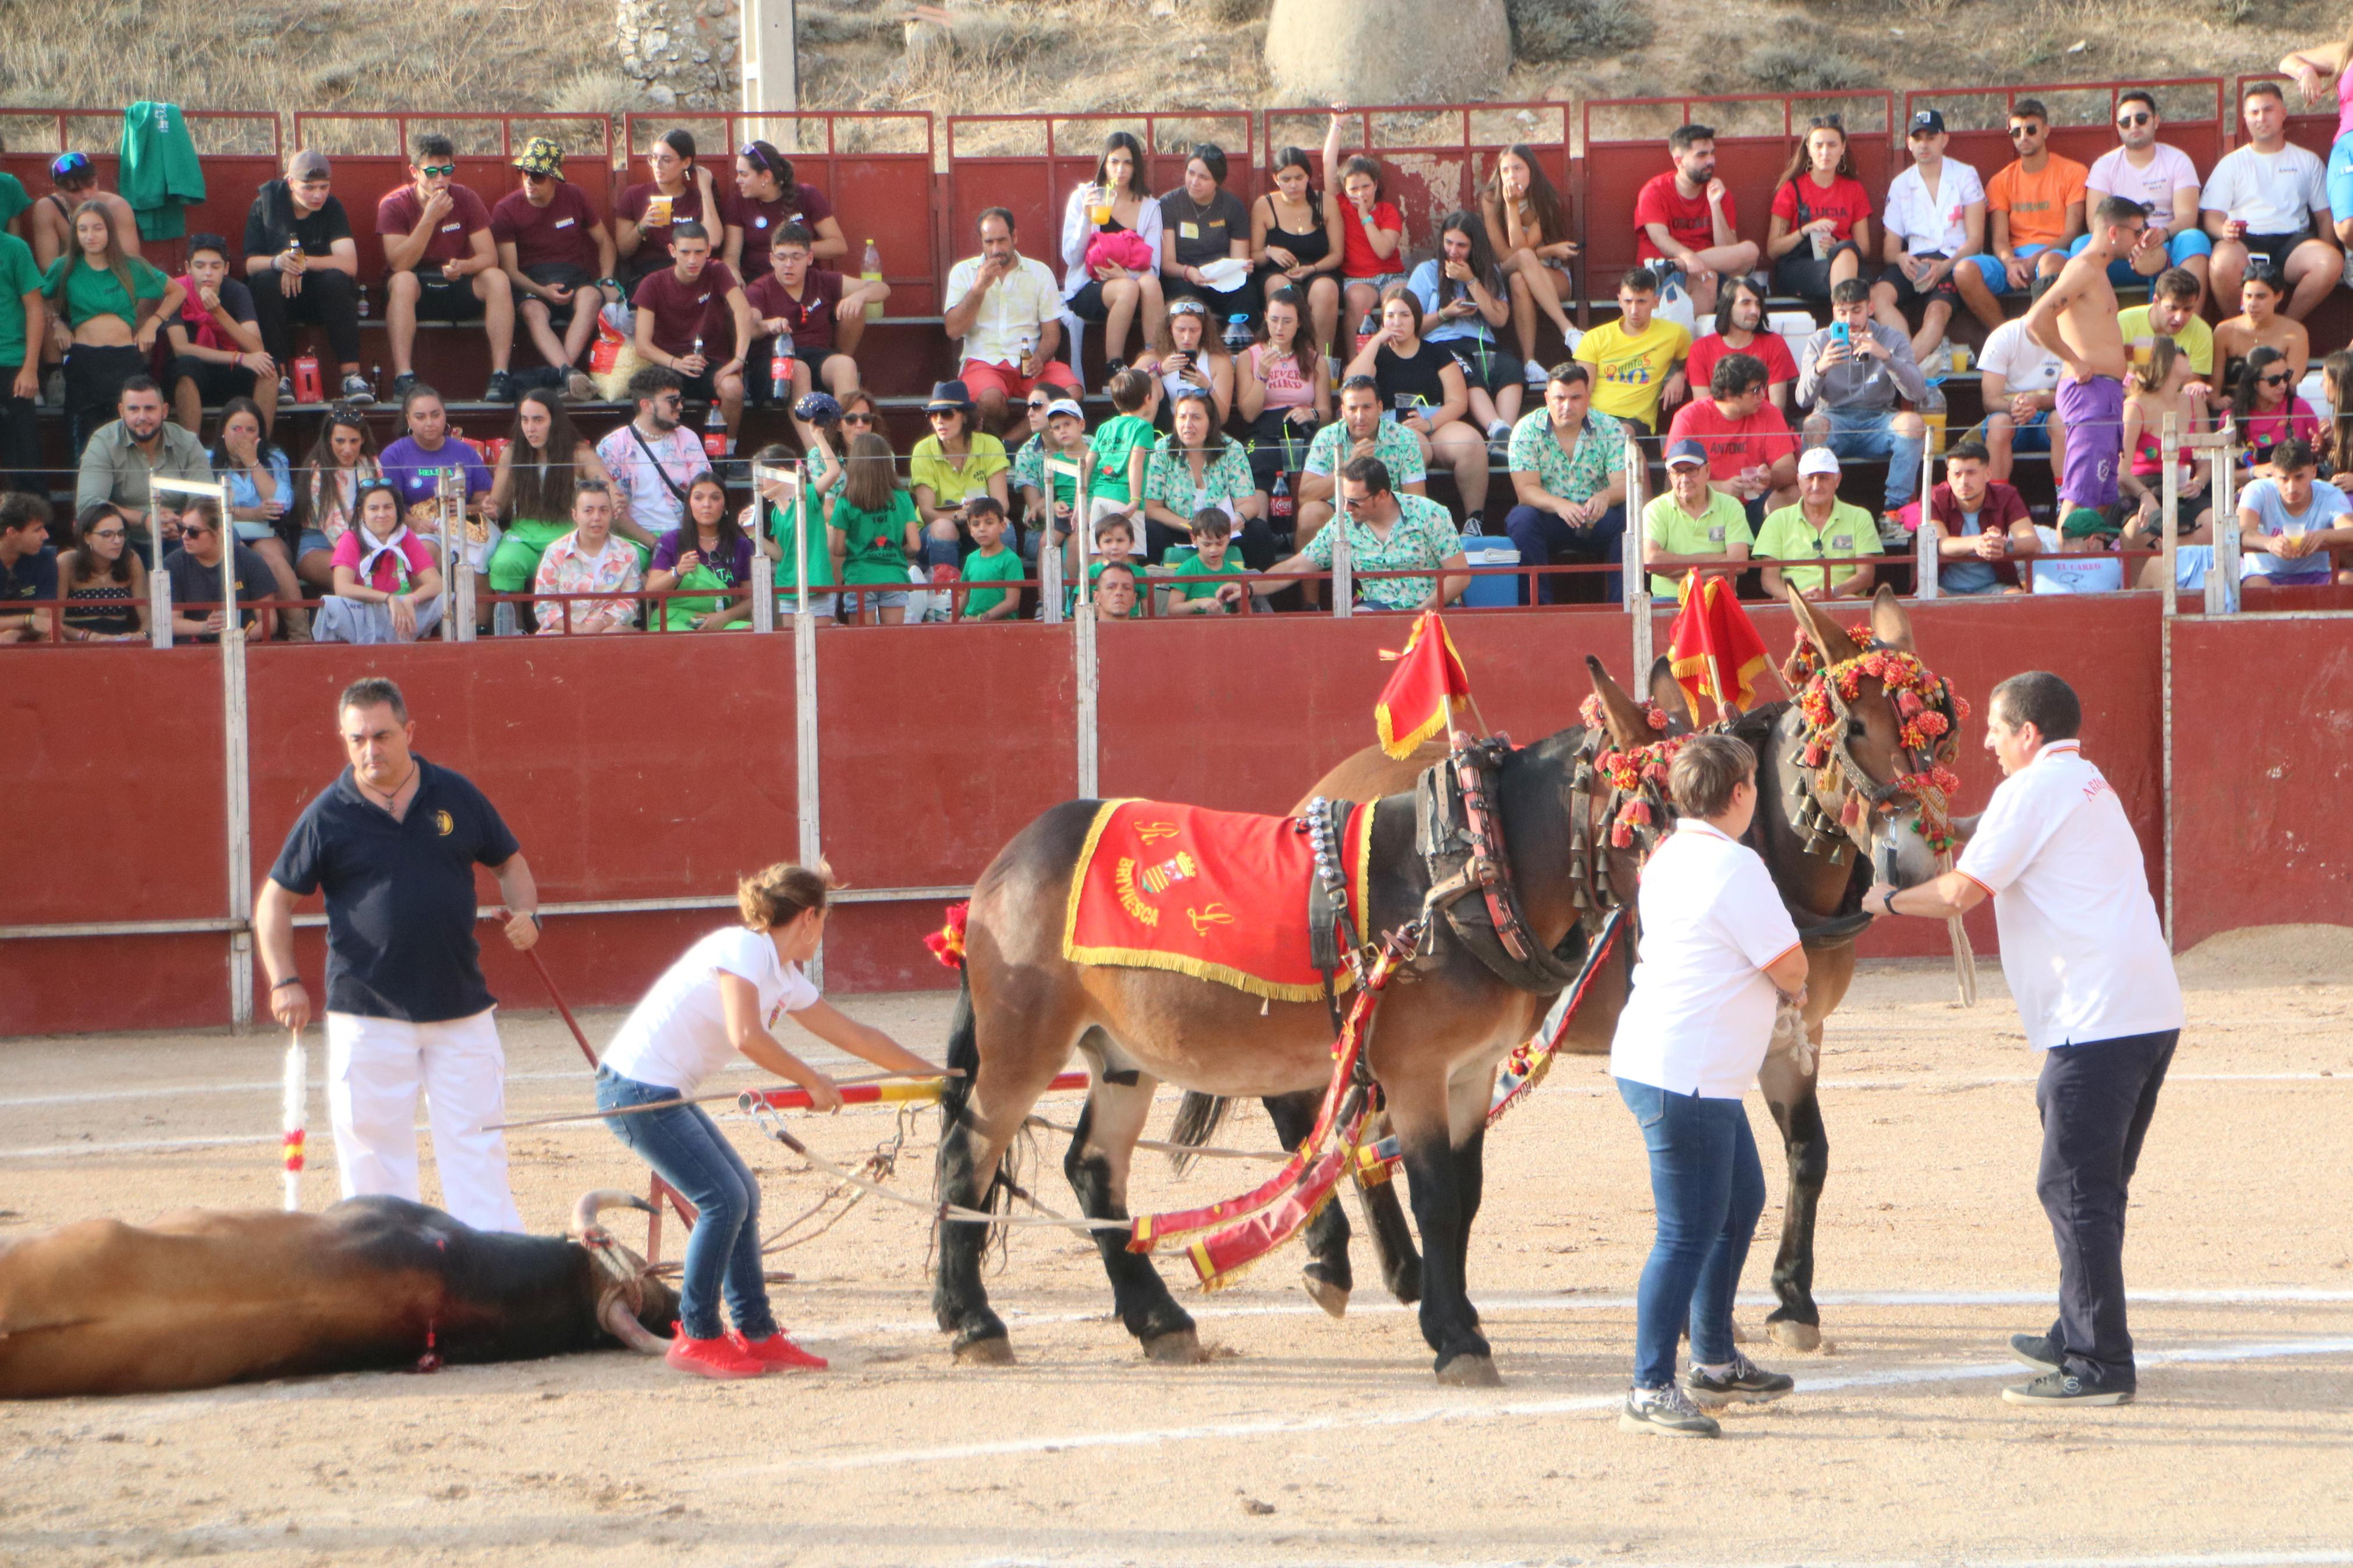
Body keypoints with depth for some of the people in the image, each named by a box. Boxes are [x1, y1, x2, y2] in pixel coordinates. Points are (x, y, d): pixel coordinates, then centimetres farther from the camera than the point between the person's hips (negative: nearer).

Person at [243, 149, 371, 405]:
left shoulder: (332, 208, -3)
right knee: (265, 281, -31)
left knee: (336, 280, -31)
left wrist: (303, 263, -25)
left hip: (321, 297, 0)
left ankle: (351, 375, -33)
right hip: (280, 297, 0)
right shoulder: (265, 204, -3)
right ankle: (279, 377, -33)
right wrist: (278, 262, -32)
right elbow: (251, 264, -10)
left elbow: (349, 265, -15)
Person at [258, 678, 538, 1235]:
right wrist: (284, 981, -8)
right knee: (374, 1153, 1)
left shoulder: (457, 796, 3)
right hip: (368, 1016, -2)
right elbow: (276, 898, 4)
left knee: (475, 1148, 1)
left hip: (461, 1011, 2)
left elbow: (509, 862, 16)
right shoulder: (327, 816, -2)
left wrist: (524, 912, -5)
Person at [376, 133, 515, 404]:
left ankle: (500, 375, -33)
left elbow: (489, 257, -8)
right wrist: (429, 219, -27)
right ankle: (404, 378, -43)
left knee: (497, 280, -26)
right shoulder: (394, 205, -9)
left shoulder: (466, 200, -2)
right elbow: (400, 265, -21)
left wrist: (463, 267, -31)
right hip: (416, 292, -2)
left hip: (459, 288, 2)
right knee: (403, 282, -36)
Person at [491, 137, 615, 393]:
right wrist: (542, 292, -21)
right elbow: (509, 269, -3)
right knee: (533, 311, -38)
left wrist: (606, 282, -2)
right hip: (531, 282, -2)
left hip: (574, 275, 2)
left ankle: (564, 367, -48)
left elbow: (604, 242, 18)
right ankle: (569, 374, -58)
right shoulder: (506, 209, 2)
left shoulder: (573, 197, 10)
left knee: (591, 297, -36)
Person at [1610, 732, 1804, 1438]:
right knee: (1689, 1234, -9)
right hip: (1685, 1079, -11)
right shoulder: (1735, 865, -17)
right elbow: (1790, 967, -13)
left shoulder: (1668, 858, 13)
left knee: (1740, 1202, 23)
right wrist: (1791, 985, 9)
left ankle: (1715, 1364, 33)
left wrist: (1779, 987, 11)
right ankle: (1650, 1391, -8)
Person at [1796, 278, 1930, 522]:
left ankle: (1895, 509, -24)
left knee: (1912, 423, -31)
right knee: (1814, 424, -35)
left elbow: (1917, 393, -11)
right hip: (1835, 422, -1)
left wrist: (1886, 357, -26)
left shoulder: (1893, 339, 4)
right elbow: (1803, 400, -9)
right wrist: (1819, 369, -31)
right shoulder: (1819, 342, 4)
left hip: (1877, 422, 1)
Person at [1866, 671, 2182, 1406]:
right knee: (2095, 1187, 19)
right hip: (2151, 1011, 10)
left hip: (2096, 1019, -10)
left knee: (2075, 1190, -7)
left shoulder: (2032, 789, -7)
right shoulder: (2090, 786, 23)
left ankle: (2098, 1365, -8)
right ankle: (2077, 1337, 29)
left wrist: (1890, 900, 8)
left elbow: (1961, 893, -7)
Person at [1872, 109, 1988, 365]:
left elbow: (1975, 239, -1)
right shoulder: (1900, 185, 17)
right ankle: (1918, 358, -44)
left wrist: (1945, 266, -19)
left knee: (1937, 311, -36)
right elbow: (1890, 246, 14)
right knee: (1878, 295, -31)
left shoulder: (1965, 176, 7)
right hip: (1915, 262, 3)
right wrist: (1900, 258, -12)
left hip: (1955, 260, -3)